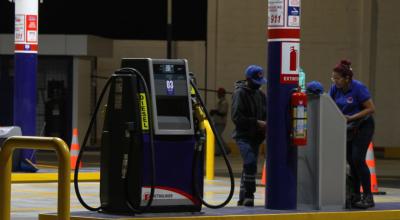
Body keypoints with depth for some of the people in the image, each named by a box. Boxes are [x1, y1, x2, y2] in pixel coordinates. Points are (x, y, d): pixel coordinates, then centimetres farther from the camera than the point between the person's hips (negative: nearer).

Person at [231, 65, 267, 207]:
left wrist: (265, 124, -1)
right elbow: (237, 117, -15)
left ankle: (243, 198, 17)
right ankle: (249, 195, -18)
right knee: (251, 164, -21)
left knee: (249, 167, 10)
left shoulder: (260, 95, 14)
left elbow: (265, 114, 21)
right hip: (243, 136, -7)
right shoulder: (240, 93, -8)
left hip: (255, 137, 7)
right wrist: (256, 123, -18)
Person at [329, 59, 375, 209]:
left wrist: (351, 117, -24)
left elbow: (371, 109, -19)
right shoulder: (335, 88, -3)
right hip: (348, 128, 6)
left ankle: (368, 197, -11)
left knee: (358, 159, -15)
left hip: (363, 125, -6)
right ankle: (356, 196, 12)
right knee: (351, 161, 5)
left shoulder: (358, 88, -21)